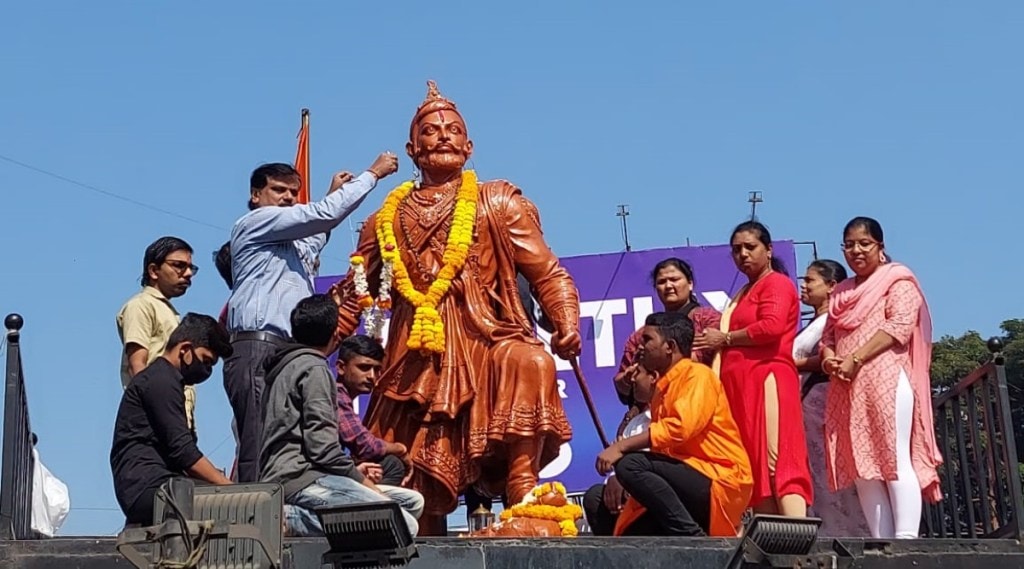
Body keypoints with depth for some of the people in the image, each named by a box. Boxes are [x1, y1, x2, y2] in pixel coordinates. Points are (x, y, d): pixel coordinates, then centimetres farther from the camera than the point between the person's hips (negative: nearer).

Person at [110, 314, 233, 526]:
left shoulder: (159, 379, 27)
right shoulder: (161, 381, -5)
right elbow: (183, 452, -13)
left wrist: (226, 485, 12)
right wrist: (230, 487, -12)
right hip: (147, 487, -10)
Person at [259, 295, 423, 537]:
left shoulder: (287, 367, 27)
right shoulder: (313, 368, -3)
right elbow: (322, 447, -13)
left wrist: (354, 471, 20)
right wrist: (366, 484, -5)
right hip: (299, 478, -10)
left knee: (413, 501, 4)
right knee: (404, 525, -21)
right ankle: (296, 521, -23)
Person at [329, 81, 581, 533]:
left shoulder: (498, 202, 8)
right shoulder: (387, 219, 14)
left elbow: (548, 274, 2)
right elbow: (351, 296, 19)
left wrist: (567, 325, -17)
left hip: (487, 346, -2)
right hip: (415, 365, 3)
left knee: (529, 363, -35)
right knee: (411, 490, -1)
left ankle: (521, 498, -31)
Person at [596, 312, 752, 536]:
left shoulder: (697, 375, -8)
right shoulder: (663, 387, 17)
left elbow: (679, 428, -24)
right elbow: (661, 444, 13)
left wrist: (621, 447, -24)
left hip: (722, 481, -9)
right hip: (689, 482, 9)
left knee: (631, 465, -25)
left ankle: (693, 538, -20)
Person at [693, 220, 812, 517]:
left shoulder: (776, 283, 0)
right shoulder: (743, 293, 27)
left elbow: (772, 326, -16)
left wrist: (725, 339, -6)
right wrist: (711, 342, 5)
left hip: (766, 380, -9)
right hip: (740, 386, 9)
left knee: (776, 462, -17)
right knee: (754, 466, 3)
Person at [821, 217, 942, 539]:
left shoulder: (897, 280, 6)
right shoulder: (841, 292, 26)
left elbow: (900, 325, -9)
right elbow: (828, 334, 21)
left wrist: (856, 358, -16)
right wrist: (829, 358, -3)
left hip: (887, 379, -7)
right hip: (847, 388, 7)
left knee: (895, 460, -13)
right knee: (861, 466, -1)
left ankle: (906, 541, -17)